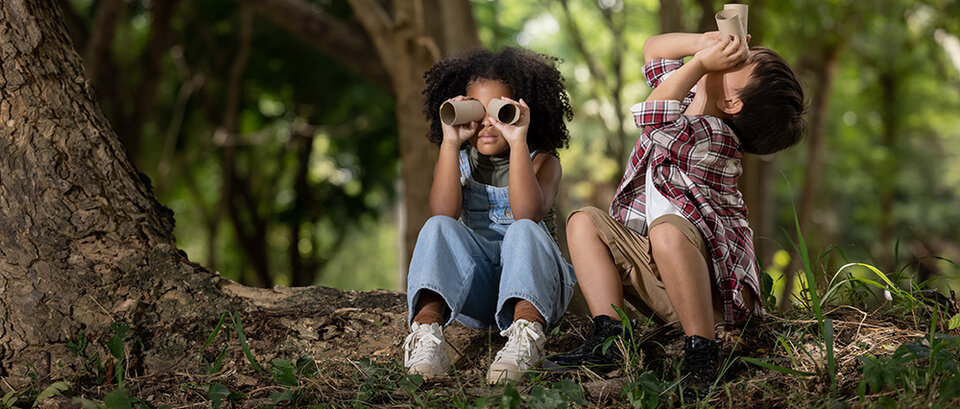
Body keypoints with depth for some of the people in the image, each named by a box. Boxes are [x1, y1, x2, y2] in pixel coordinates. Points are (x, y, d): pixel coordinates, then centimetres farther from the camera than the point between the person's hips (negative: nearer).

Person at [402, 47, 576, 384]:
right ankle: (426, 329, -47)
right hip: (474, 291, 2)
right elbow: (444, 213, -11)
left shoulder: (542, 161, 3)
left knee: (523, 231, -31)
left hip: (533, 282, -2)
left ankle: (526, 332, -57)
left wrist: (517, 142, -23)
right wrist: (450, 142, -14)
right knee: (438, 229, -23)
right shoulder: (460, 161, 11)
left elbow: (527, 214, -20)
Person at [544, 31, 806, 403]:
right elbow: (653, 50, 17)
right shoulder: (690, 105, 9)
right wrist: (704, 43, -1)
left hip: (710, 283, -10)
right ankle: (608, 338, -14)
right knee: (584, 221, 3)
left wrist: (701, 63, -24)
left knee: (667, 228, -40)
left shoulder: (713, 136, -18)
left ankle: (702, 354, -33)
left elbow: (654, 117, -29)